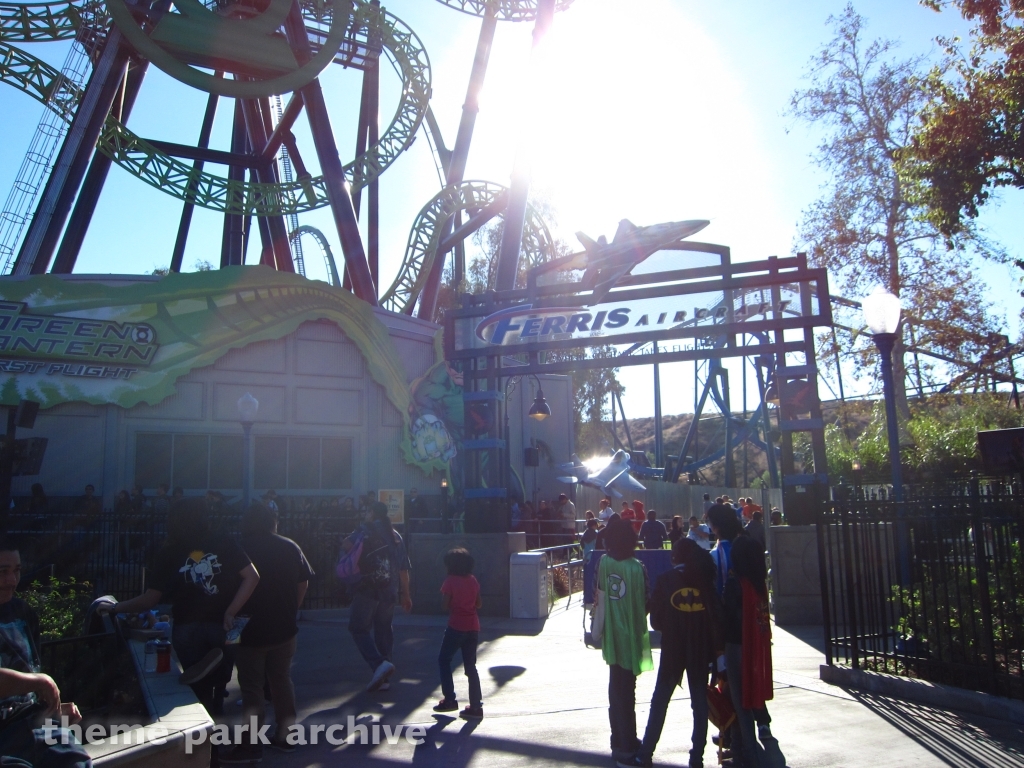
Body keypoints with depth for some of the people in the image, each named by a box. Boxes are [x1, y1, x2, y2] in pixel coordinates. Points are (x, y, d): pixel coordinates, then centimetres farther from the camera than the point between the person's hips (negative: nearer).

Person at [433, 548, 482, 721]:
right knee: (470, 666, 10)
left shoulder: (450, 581, -10)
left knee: (444, 660, 13)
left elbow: (444, 606, -12)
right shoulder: (473, 580, 6)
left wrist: (454, 606, 7)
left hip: (456, 627, -6)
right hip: (473, 627, 6)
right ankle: (476, 706, 9)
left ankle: (449, 699, 11)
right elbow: (478, 604, 11)